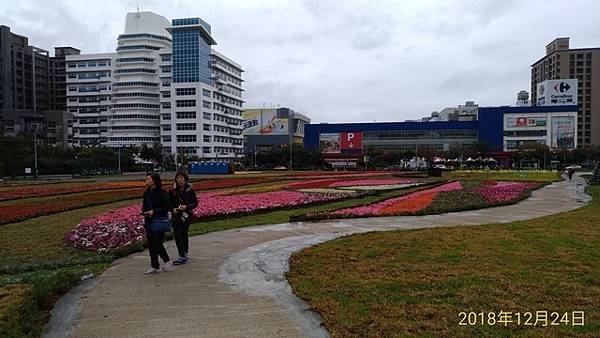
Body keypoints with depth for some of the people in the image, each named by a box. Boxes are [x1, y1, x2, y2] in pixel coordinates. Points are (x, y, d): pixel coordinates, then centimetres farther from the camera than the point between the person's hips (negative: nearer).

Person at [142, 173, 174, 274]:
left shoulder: (162, 193, -11)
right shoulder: (147, 193, 9)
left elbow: (167, 207, -13)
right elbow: (144, 205, 19)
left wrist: (154, 211, -21)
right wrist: (144, 212, -3)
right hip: (149, 221, 7)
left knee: (157, 243, -8)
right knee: (150, 245, 8)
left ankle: (168, 261, 14)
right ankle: (154, 267, 17)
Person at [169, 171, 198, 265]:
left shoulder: (190, 190, -3)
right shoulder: (172, 191, 1)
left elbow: (195, 202, -2)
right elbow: (169, 203, 8)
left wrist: (186, 207, -18)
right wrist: (173, 209, -11)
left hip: (186, 215, -1)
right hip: (176, 216, 1)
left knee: (184, 234, 7)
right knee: (178, 235, -7)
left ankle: (184, 255, 15)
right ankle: (183, 256, -1)